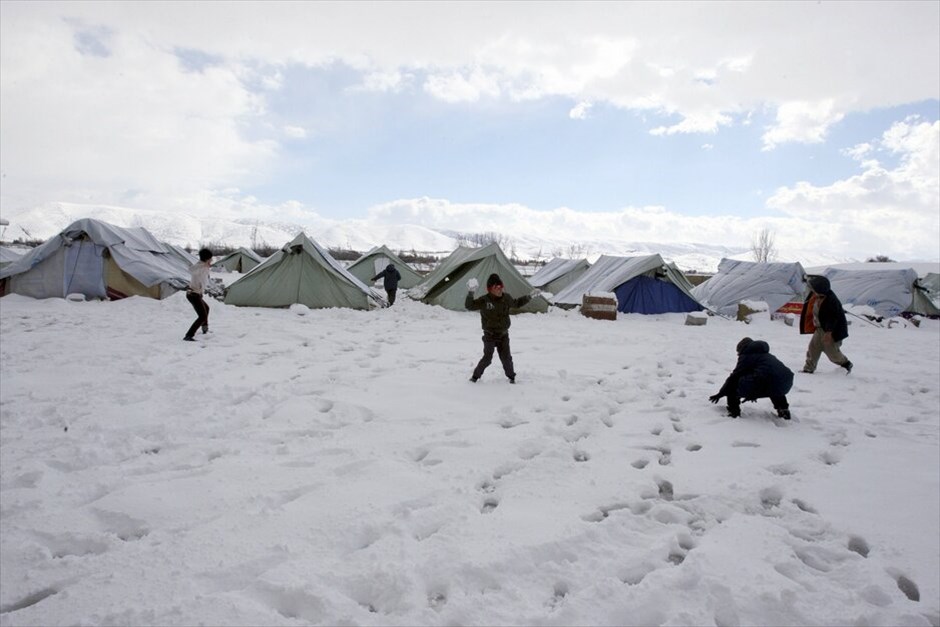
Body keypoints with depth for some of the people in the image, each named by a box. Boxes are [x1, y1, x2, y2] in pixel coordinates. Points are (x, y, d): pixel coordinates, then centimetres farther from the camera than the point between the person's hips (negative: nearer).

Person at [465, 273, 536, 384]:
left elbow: (516, 303, 21)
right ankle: (475, 376, 14)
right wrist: (470, 293, -33)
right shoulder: (484, 300, -14)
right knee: (487, 358, -5)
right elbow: (469, 305, -19)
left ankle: (511, 376, 28)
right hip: (490, 336, -4)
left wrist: (528, 297, 18)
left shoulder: (506, 298, 1)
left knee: (506, 358, 8)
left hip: (503, 335, 4)